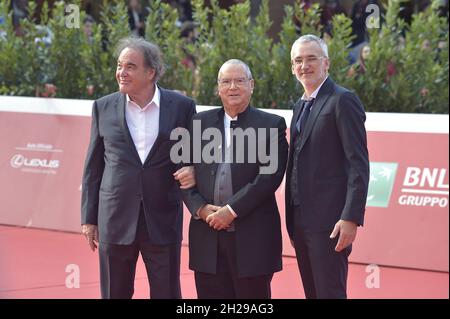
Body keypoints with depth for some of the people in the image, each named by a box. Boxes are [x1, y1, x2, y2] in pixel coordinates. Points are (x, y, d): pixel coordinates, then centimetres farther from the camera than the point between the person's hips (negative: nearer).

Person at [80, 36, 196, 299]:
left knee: (167, 294, 3)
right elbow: (93, 167, 8)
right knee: (115, 294, 8)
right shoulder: (104, 107, 5)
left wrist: (194, 171, -11)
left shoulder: (182, 106, 1)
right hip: (116, 219, 1)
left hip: (163, 219, -1)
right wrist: (89, 218, 6)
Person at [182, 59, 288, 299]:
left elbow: (270, 176, -9)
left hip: (252, 236, -3)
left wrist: (232, 210, -14)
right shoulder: (200, 122, 13)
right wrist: (200, 208, -7)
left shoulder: (271, 125, 2)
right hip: (207, 236, 3)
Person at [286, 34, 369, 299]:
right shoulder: (301, 107, 18)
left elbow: (359, 164, -14)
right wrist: (292, 222, 15)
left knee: (330, 292, -8)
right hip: (301, 221, 8)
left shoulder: (343, 101, -8)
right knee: (312, 293, 10)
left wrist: (351, 218, -21)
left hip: (329, 222, -8)